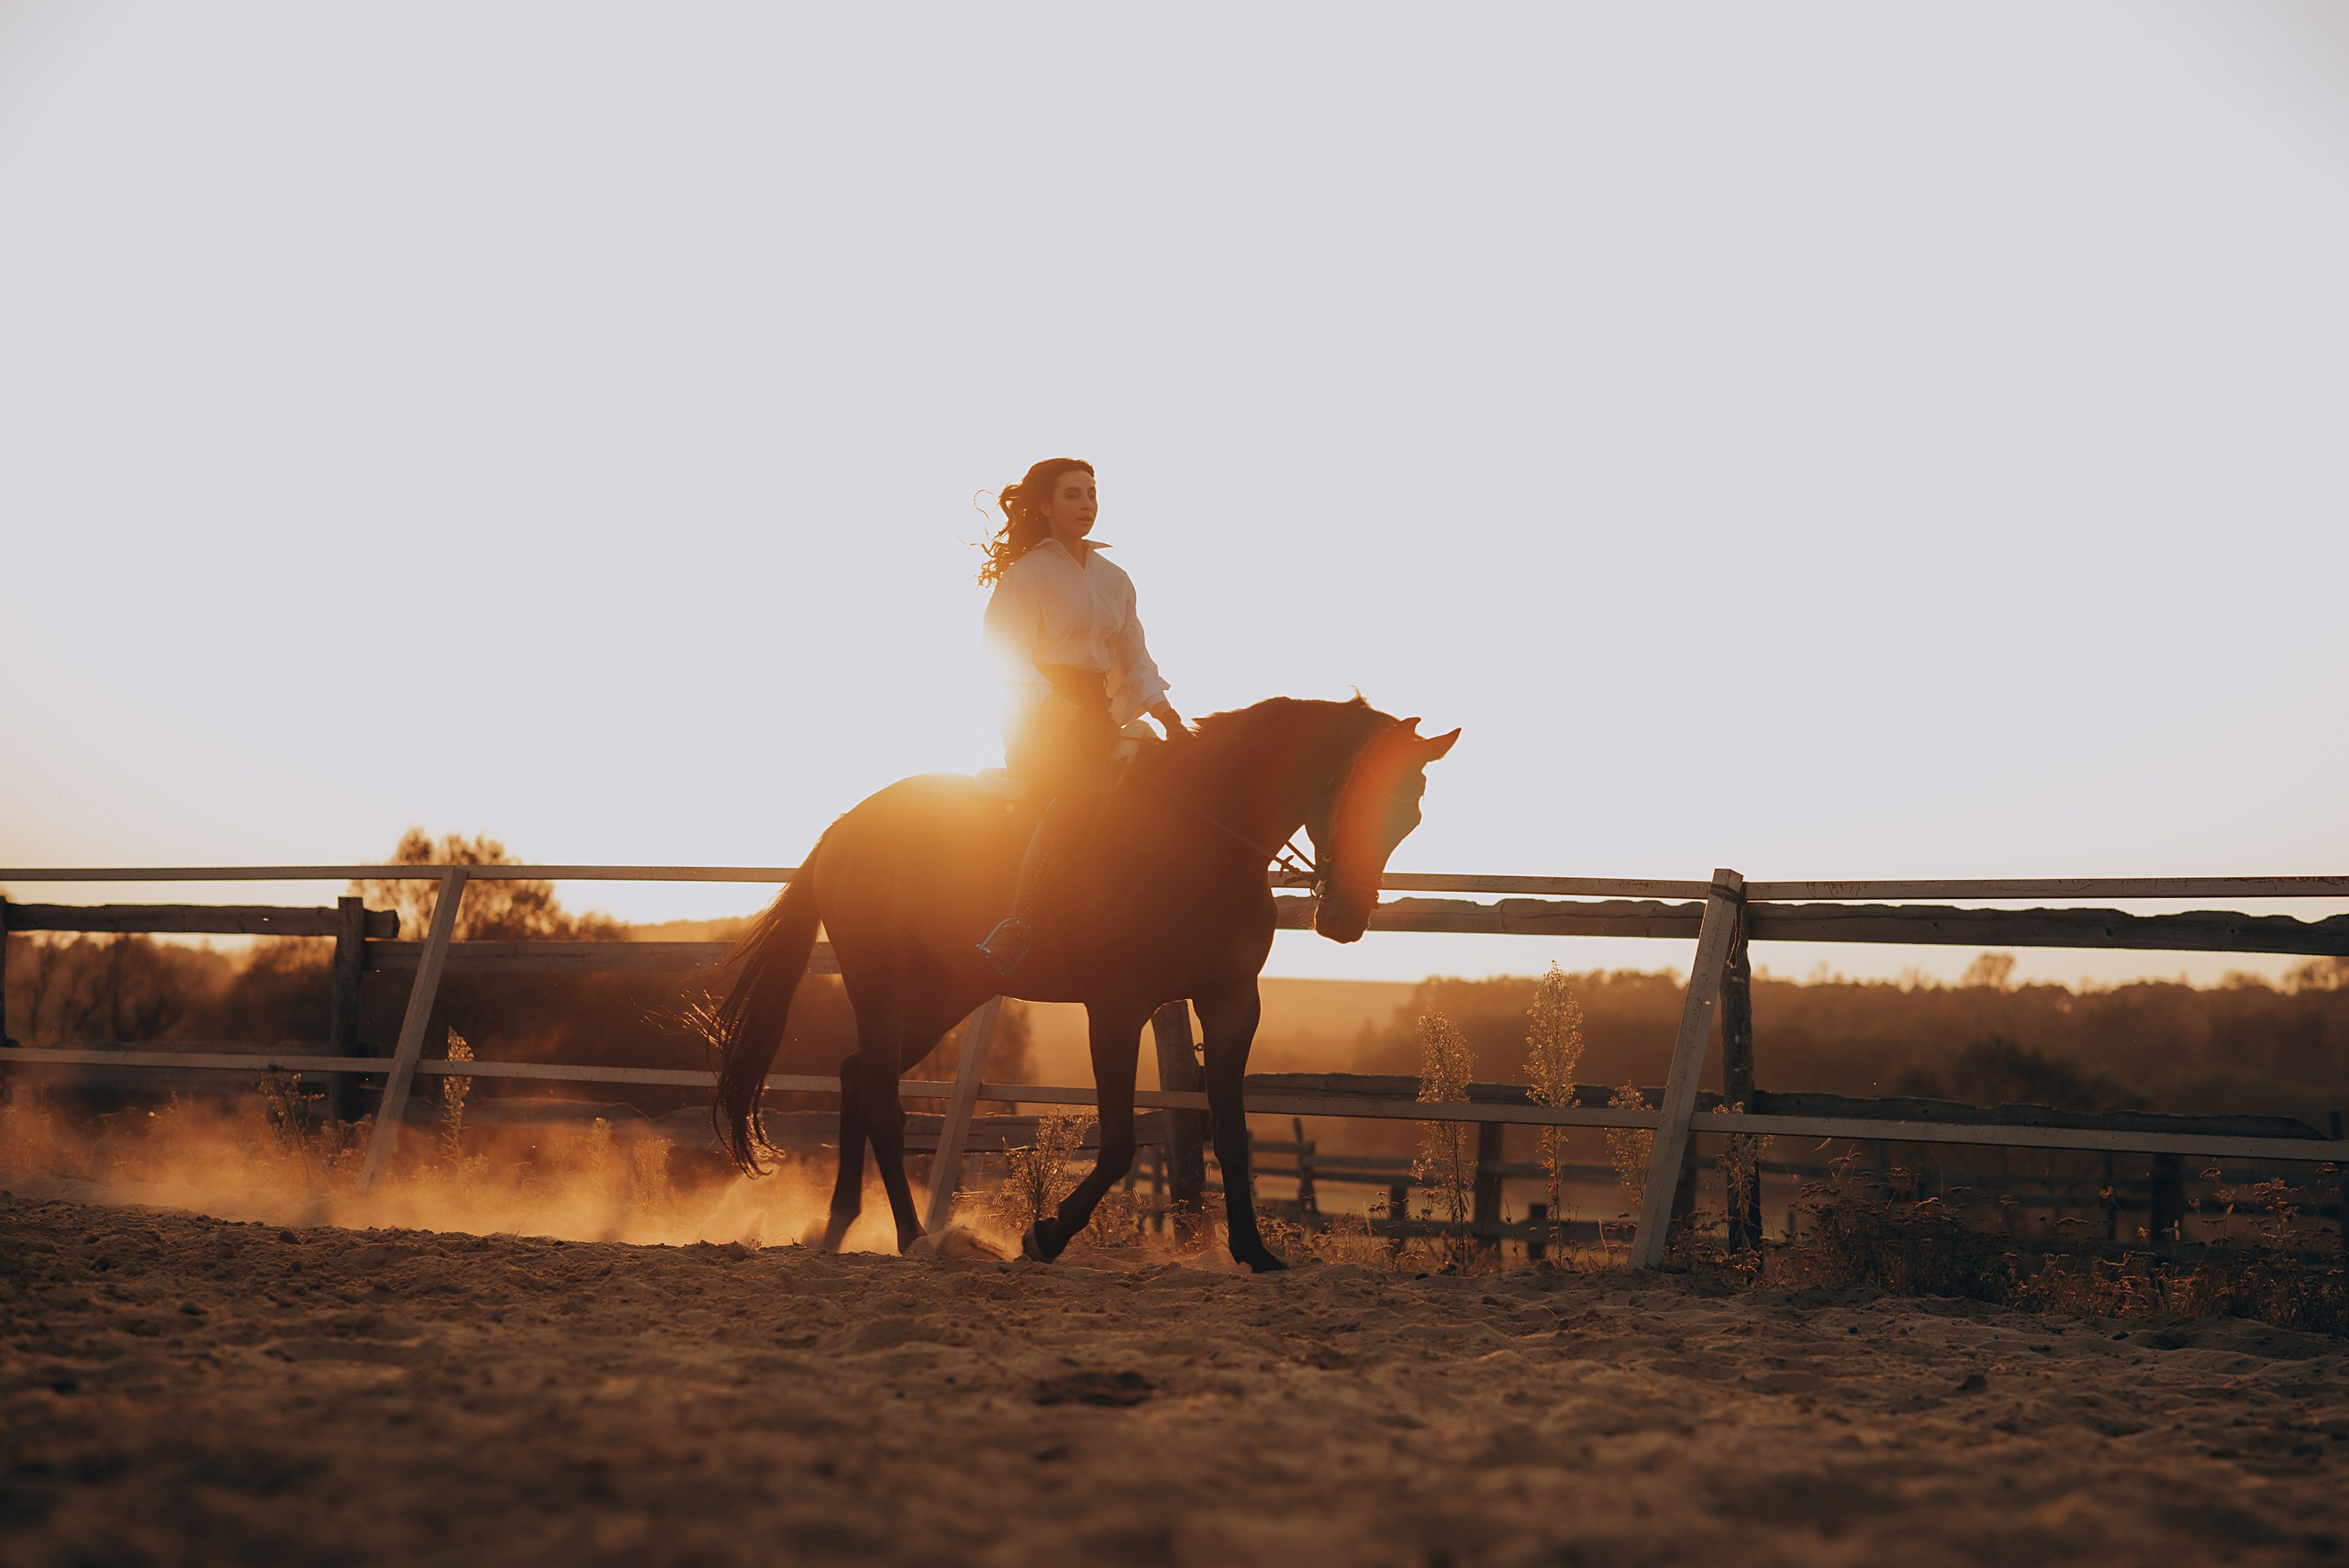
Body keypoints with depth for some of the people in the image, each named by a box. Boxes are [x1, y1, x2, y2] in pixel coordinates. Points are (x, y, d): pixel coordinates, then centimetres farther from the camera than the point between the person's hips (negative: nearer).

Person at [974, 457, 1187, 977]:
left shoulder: (1115, 581, 19)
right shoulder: (1025, 574, -1)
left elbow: (1135, 660, 16)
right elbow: (1006, 656, -9)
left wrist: (1167, 716, 1)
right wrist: (1065, 713, -17)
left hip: (1096, 716, 7)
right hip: (1040, 719, -7)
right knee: (1081, 793, -36)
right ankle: (1015, 931, -38)